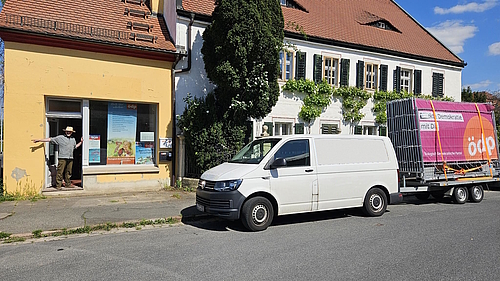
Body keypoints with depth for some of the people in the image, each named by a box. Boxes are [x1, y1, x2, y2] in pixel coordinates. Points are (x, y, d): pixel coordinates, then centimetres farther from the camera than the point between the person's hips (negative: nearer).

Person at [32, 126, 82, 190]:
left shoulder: (73, 139, 20)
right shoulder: (60, 137, 3)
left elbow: (75, 146, 34)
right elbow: (50, 139, 1)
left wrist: (81, 142, 25)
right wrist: (39, 140, -2)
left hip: (70, 158, 5)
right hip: (62, 158, -4)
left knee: (68, 172, 7)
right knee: (60, 172, -5)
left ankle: (68, 184, 16)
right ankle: (58, 185, 0)